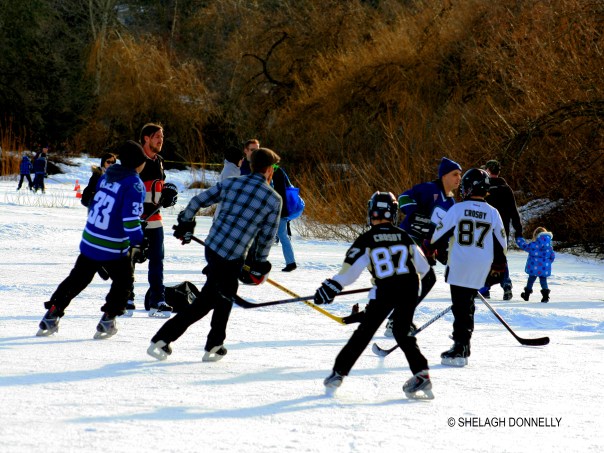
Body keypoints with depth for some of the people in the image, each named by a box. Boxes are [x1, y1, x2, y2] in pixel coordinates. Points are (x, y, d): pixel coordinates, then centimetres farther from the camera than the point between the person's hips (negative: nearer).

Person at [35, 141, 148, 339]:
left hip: (89, 242, 6)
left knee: (76, 280, 19)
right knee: (124, 281, 16)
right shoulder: (134, 184, -15)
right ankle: (107, 321, 12)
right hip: (113, 248, -6)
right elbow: (131, 219, -22)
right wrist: (139, 244, -17)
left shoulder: (106, 177, 7)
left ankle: (51, 316, 18)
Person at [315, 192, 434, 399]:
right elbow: (423, 267, 16)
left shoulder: (367, 240, -3)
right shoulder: (404, 237, 7)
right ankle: (421, 373, -1)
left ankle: (338, 373, 10)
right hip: (410, 289, 3)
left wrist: (332, 286, -6)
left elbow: (351, 268, -10)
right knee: (402, 333, 14)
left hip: (385, 291, -3)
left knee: (364, 332, 7)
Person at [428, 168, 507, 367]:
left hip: (458, 267, -3)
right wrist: (498, 268, 20)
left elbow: (439, 235, -2)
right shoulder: (492, 213, 3)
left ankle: (460, 349, -9)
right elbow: (501, 245, 9)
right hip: (480, 271, 3)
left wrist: (432, 252, 15)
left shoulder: (457, 209, -6)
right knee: (467, 304, 16)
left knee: (460, 305, -2)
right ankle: (462, 346, 20)